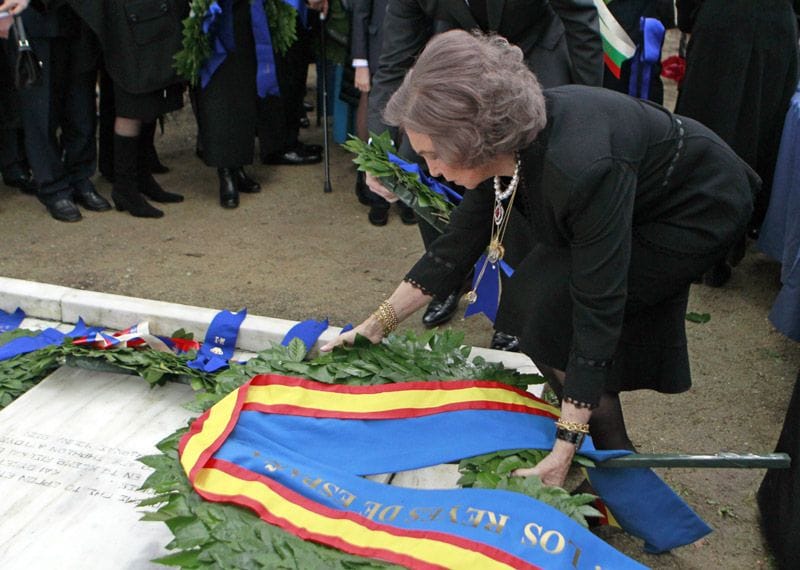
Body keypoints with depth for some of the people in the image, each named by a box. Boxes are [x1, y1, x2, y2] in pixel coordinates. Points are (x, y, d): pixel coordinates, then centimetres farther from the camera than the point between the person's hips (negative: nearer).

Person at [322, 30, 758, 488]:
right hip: (639, 200, 8)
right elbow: (456, 248, -4)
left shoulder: (580, 166, -40)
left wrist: (563, 452, -32)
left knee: (551, 309, -16)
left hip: (699, 210, -8)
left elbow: (597, 311, -35)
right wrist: (378, 324, -2)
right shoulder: (501, 145, -16)